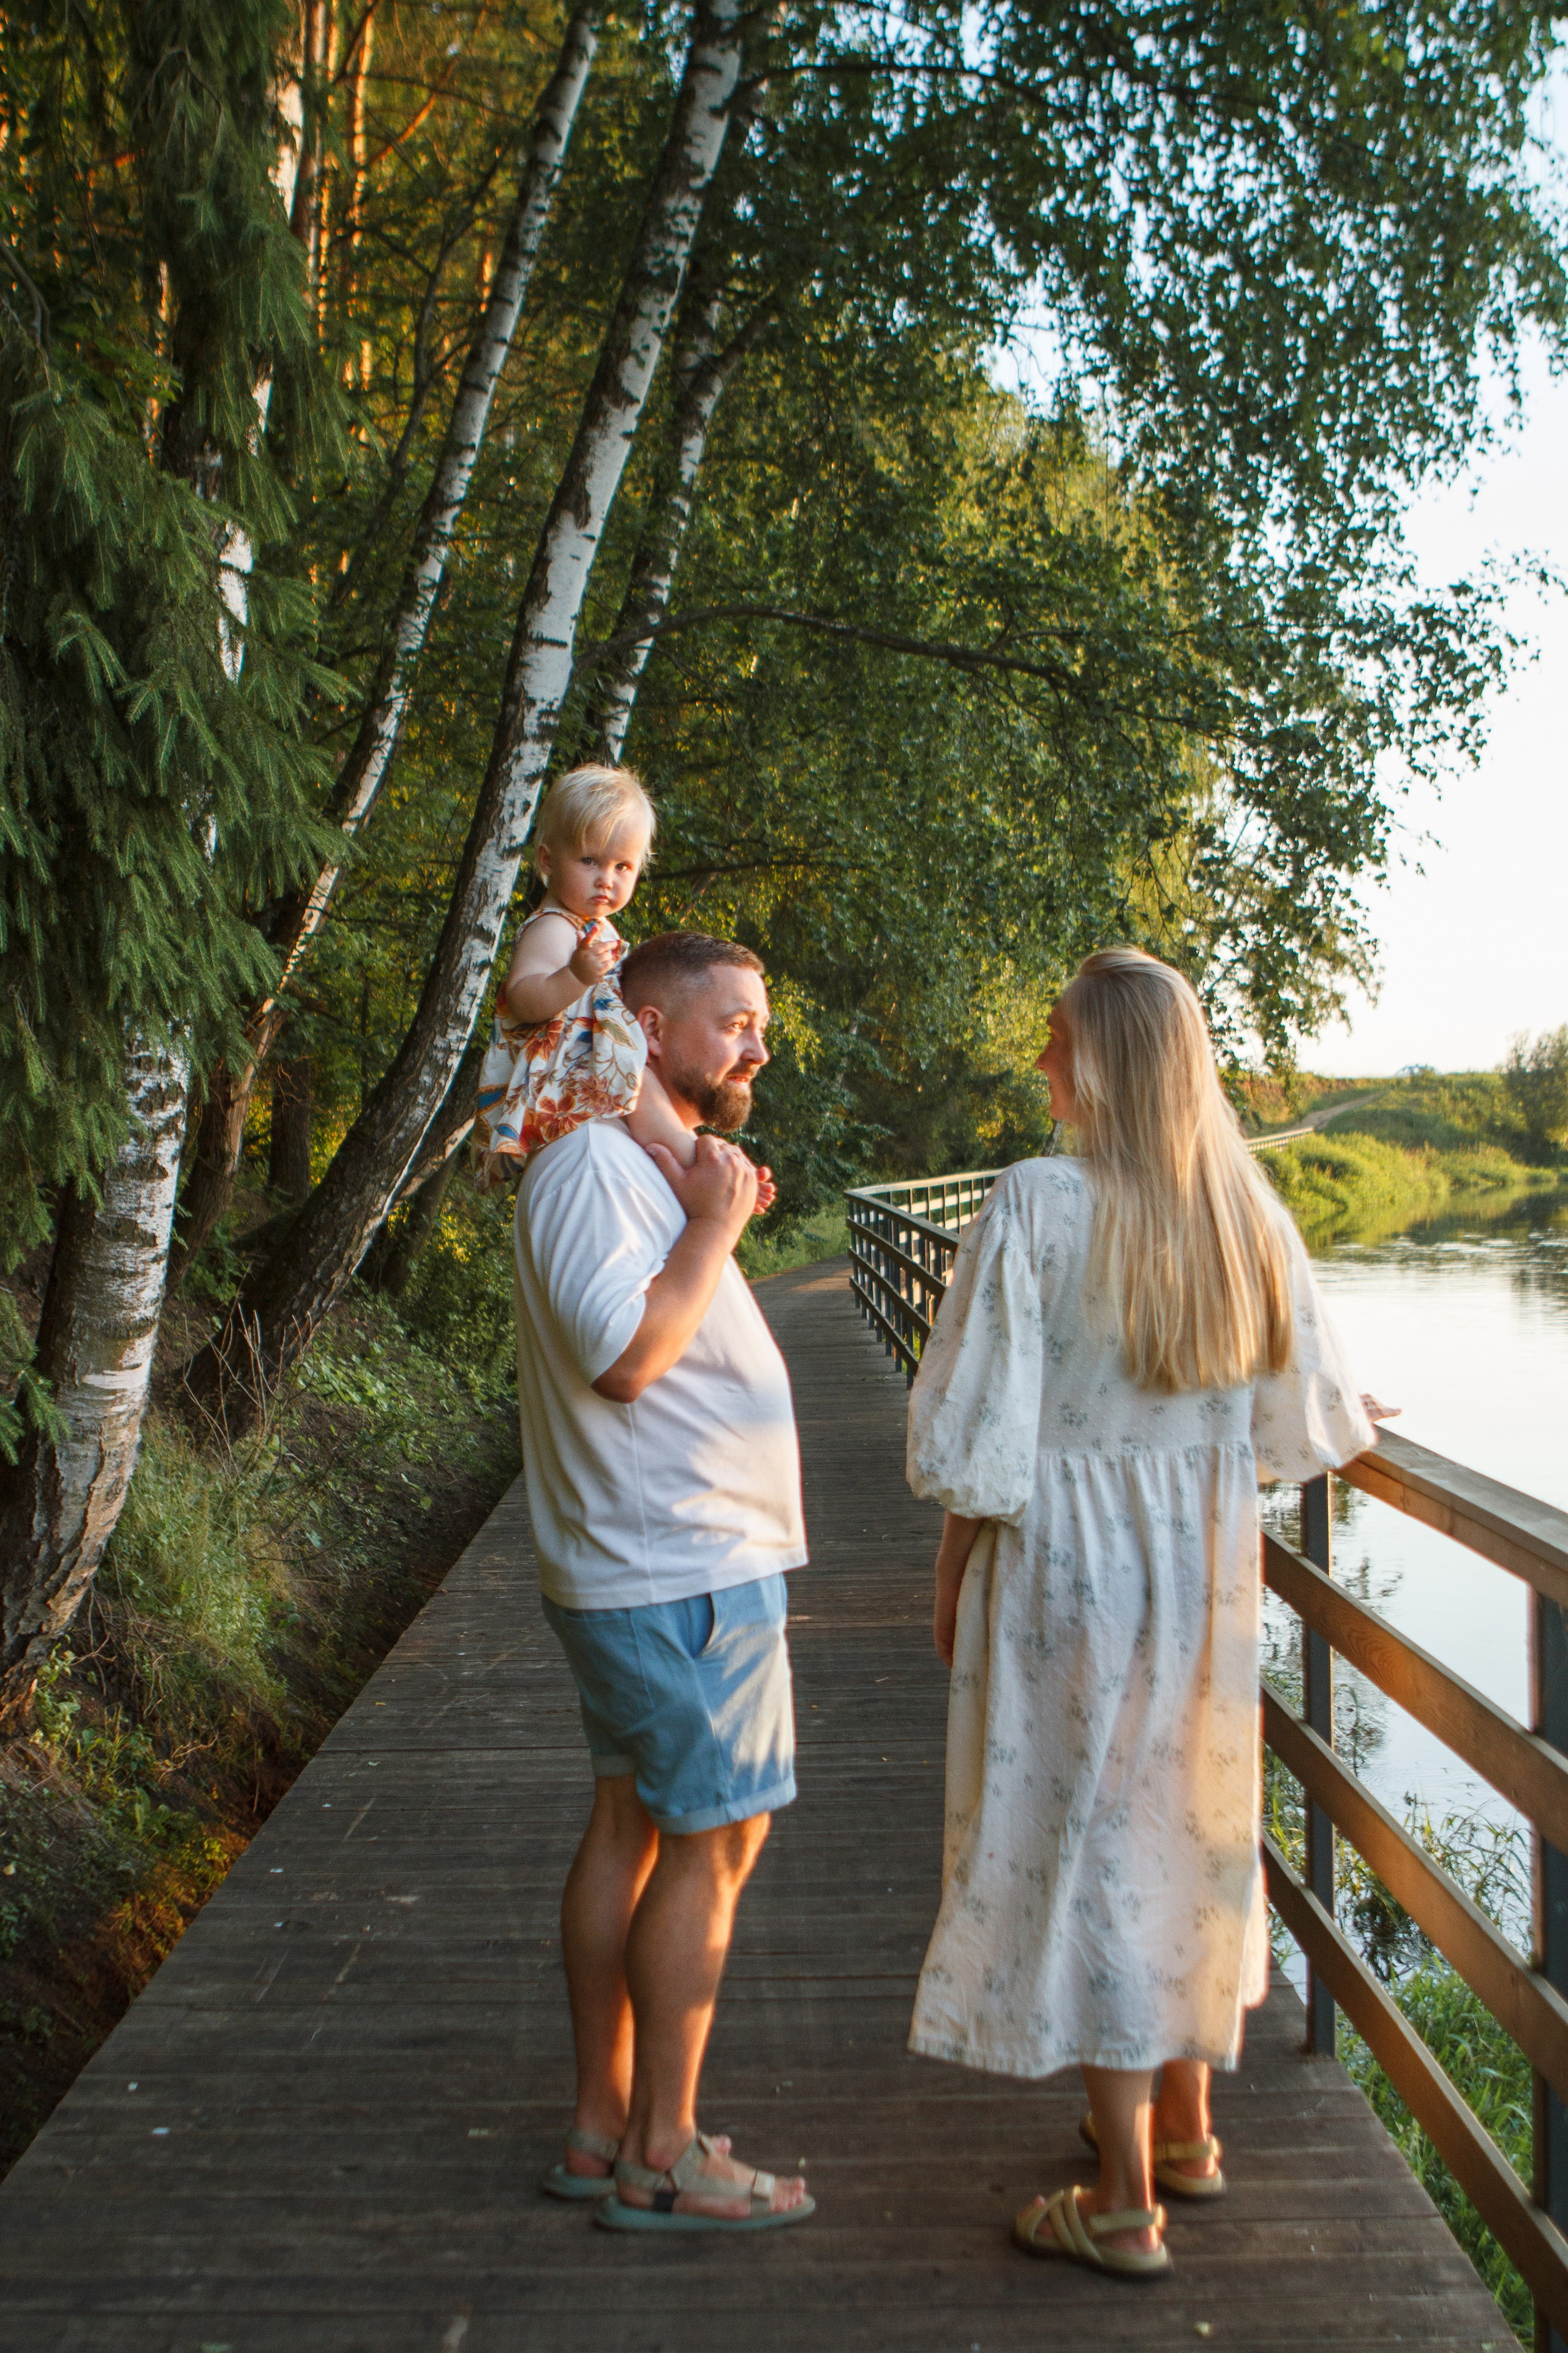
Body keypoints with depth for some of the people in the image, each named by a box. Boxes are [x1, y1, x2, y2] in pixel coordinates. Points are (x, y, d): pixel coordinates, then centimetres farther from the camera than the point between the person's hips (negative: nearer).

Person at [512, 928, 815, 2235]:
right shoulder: (592, 1163, -16)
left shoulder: (650, 1167, 17)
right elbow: (625, 1353, -26)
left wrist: (719, 1224, 11)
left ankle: (605, 2127, 25)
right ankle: (661, 2159, 8)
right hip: (681, 1573, -11)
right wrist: (715, 1226, -17)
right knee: (715, 1841, -3)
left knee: (633, 1828, 14)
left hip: (670, 1562, 11)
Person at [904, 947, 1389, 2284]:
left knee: (1089, 1843, 5)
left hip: (1067, 1564, -5)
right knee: (1191, 1825, 20)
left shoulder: (1039, 1207, -18)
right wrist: (1350, 1417, 30)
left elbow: (982, 1435, -16)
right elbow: (1302, 1417, 7)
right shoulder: (1245, 1211, -1)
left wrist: (952, 1577, -2)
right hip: (1209, 1568, 6)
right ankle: (1185, 2128, 37)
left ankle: (1125, 2206, 15)